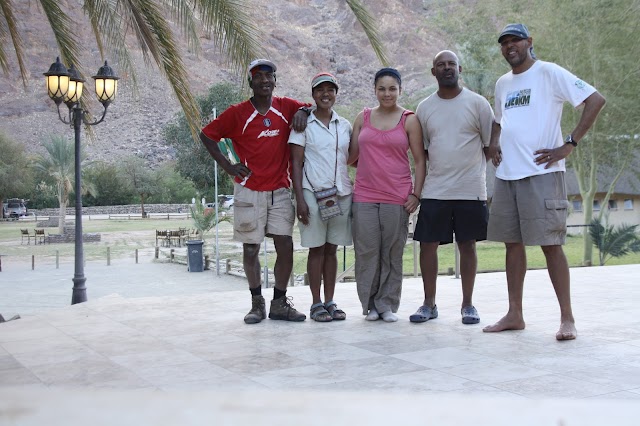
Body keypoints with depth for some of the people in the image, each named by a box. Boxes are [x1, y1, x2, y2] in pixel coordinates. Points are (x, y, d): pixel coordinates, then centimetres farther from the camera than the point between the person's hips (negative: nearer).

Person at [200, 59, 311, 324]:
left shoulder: (286, 107, 4)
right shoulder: (237, 113, -3)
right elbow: (207, 135, 5)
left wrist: (303, 112, -5)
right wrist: (228, 166, -2)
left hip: (280, 191, 2)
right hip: (249, 191, -2)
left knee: (286, 247, 0)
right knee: (251, 250, 4)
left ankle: (279, 304, 13)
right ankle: (257, 304, 17)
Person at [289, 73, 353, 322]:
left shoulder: (345, 125, 12)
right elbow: (296, 163, -3)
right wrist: (300, 198, -10)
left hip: (341, 193, 3)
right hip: (313, 192, -3)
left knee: (332, 249, 8)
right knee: (316, 249, 1)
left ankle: (330, 301, 15)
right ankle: (316, 303, 8)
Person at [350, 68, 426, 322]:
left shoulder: (409, 120, 4)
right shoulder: (363, 118, 11)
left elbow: (420, 160, 2)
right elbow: (351, 155, 16)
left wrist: (416, 194, -4)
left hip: (397, 197, -2)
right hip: (364, 196, 2)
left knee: (392, 253, 2)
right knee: (366, 252, 2)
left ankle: (387, 304, 14)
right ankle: (369, 304, 14)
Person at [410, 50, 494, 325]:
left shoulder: (477, 103, 1)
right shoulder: (424, 107, 8)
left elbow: (491, 145, 4)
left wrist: (470, 167, 0)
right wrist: (442, 170, 6)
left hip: (470, 190, -2)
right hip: (434, 190, 2)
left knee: (467, 245, 5)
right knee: (427, 244, 1)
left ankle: (468, 304, 16)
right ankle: (429, 304, 13)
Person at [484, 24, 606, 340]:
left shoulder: (549, 73, -4)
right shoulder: (502, 83, 17)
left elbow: (596, 100, -10)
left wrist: (570, 144, -14)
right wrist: (493, 144, 12)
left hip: (541, 172, -7)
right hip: (506, 174, 7)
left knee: (550, 243, -6)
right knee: (513, 243, 9)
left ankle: (567, 318, 1)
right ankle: (515, 314, 17)